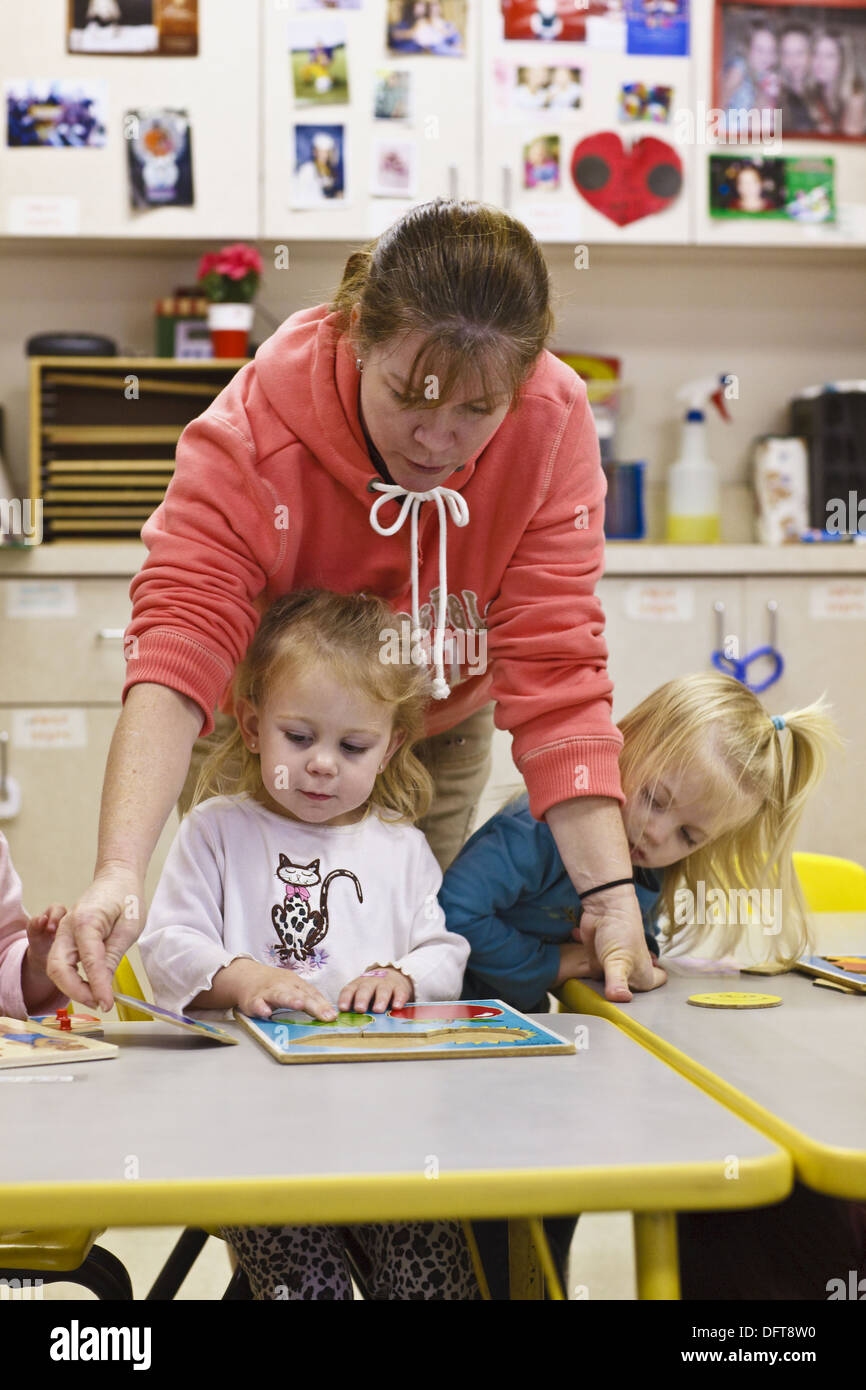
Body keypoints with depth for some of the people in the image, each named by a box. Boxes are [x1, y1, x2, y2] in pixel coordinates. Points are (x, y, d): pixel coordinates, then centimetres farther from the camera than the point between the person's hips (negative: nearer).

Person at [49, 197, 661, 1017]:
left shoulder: (551, 425, -28)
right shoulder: (255, 429, -35)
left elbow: (555, 670, -27)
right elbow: (180, 644, -44)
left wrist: (612, 893, -36)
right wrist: (119, 873, -58)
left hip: (439, 738, 2)